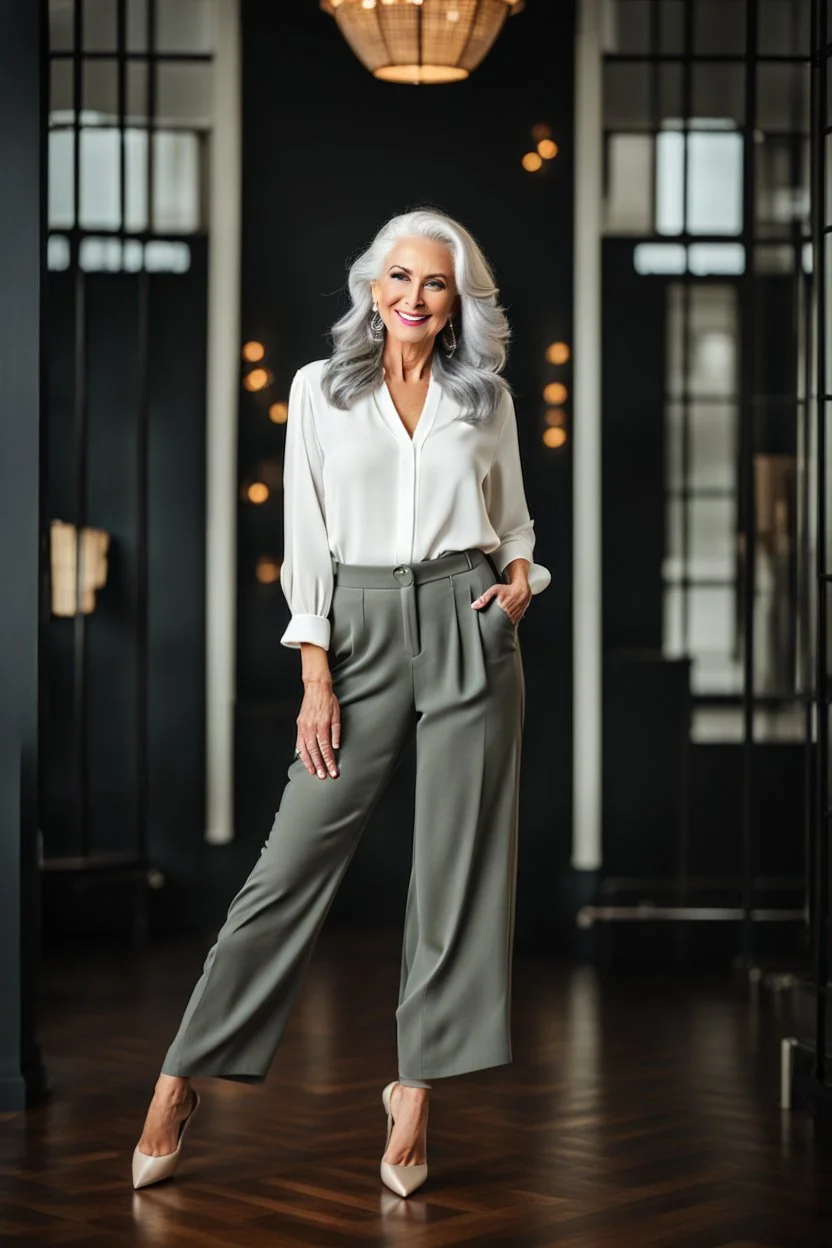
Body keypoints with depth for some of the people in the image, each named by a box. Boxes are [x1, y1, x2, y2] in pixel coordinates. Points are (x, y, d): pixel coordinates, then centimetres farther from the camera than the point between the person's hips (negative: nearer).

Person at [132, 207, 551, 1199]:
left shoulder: (486, 397, 10)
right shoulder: (320, 389, 5)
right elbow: (306, 540, 1)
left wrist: (521, 577, 0)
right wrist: (316, 676, -5)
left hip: (468, 626, 2)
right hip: (362, 629, -1)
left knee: (455, 864, 0)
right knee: (295, 858, -4)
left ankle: (414, 1092, 10)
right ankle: (180, 1082, 5)